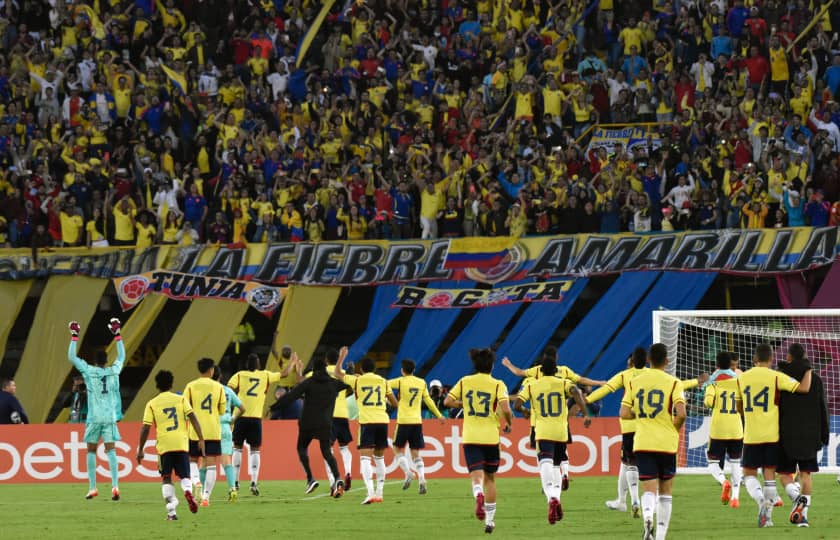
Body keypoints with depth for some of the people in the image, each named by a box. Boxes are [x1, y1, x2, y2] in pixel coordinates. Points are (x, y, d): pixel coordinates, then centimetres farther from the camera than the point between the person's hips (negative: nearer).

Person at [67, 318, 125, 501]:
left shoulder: (89, 371, -2)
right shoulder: (114, 371, 4)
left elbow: (71, 357, 7)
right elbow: (121, 356, 23)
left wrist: (74, 336, 13)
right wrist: (117, 334, 28)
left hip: (94, 417, -2)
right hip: (110, 417, 2)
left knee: (91, 451, 8)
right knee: (110, 450, -1)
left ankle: (92, 487, 7)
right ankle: (115, 485, -15)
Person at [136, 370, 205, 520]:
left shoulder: (152, 404, 4)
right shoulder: (181, 399, 7)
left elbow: (145, 428, 1)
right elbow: (193, 418, -2)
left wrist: (140, 449, 8)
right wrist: (201, 440, 0)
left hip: (164, 445, -1)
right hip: (182, 444, 1)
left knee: (166, 478, 9)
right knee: (184, 476, 9)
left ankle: (171, 512, -2)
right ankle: (188, 491, -26)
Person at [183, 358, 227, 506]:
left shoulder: (191, 386, -1)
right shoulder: (218, 387, 3)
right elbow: (222, 410, 8)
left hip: (195, 432, 0)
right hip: (213, 432, 0)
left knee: (193, 462, 13)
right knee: (211, 465, -1)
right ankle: (206, 496, -11)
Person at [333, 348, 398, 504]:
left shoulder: (357, 380, 4)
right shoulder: (383, 381, 10)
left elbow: (337, 373, 17)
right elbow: (394, 403, 18)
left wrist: (342, 356, 30)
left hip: (367, 422, -3)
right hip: (382, 421, 3)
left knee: (365, 458, -9)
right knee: (379, 458, 17)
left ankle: (370, 493, -26)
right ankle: (379, 493, 18)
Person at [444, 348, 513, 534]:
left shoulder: (465, 382, 3)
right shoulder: (497, 385, -4)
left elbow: (448, 401, 2)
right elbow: (505, 408, -16)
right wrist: (509, 424, 4)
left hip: (470, 437, 0)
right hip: (491, 437, 0)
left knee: (477, 475, -8)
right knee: (490, 478, 15)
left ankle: (479, 494, -44)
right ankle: (489, 520, 18)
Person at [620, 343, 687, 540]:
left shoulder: (634, 382, 4)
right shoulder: (673, 383, -4)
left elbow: (624, 413, -1)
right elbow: (681, 413, -15)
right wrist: (676, 427, 5)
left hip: (642, 443, 1)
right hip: (667, 443, -1)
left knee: (649, 489, -5)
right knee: (665, 492, 13)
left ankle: (648, 518, -35)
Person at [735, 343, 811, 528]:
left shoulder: (742, 378, 3)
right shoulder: (776, 377, -6)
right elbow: (803, 388, -14)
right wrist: (808, 371, 3)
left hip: (751, 436, 1)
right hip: (772, 435, -1)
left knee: (749, 474, 9)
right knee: (770, 475, 7)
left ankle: (761, 501, -18)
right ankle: (767, 516, 5)